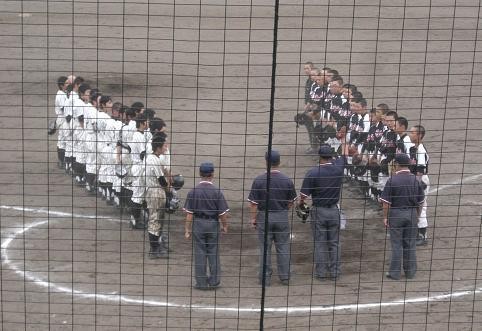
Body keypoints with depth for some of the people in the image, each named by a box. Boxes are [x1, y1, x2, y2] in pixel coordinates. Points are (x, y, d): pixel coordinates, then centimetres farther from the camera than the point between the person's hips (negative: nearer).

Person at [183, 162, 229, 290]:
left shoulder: (193, 192, -8)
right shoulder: (217, 192, -10)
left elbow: (189, 214, -6)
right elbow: (223, 213, -7)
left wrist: (187, 229, 1)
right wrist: (224, 226, 9)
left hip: (198, 224, 0)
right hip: (213, 224, 0)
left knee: (200, 253, 7)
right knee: (214, 253, 11)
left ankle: (201, 283, 11)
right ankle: (214, 281, 14)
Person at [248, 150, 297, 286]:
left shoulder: (259, 180, -14)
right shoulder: (287, 180, -7)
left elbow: (253, 203, -10)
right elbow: (291, 202, 4)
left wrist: (253, 219, 2)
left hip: (264, 217, -1)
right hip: (282, 217, 2)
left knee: (265, 249, 7)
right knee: (283, 248, 12)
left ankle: (265, 278, 12)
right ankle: (285, 277, 18)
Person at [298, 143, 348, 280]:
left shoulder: (312, 172, -16)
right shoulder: (338, 168, -8)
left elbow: (304, 195, -15)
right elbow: (344, 156, 14)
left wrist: (301, 203, 7)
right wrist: (344, 143, 30)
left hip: (318, 211, -2)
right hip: (333, 210, 2)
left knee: (319, 243, 6)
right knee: (334, 243, 11)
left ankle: (320, 272, 10)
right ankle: (334, 271, 15)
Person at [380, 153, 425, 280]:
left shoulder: (392, 180, -12)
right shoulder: (415, 180, 0)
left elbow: (386, 202, -12)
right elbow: (421, 202, 6)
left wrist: (385, 217, -3)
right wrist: (417, 215, 17)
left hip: (396, 214, -3)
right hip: (412, 214, 3)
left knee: (396, 244, 3)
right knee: (410, 244, 11)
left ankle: (395, 272, 8)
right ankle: (410, 271, 18)